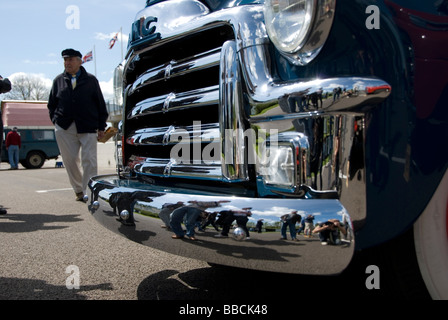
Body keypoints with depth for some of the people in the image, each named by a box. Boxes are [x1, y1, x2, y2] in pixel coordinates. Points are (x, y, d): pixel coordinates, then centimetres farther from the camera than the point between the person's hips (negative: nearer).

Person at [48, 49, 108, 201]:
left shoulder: (90, 80, 9)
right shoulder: (58, 80, 15)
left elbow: (101, 104, 8)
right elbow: (52, 104, 22)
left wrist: (101, 127, 3)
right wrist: (56, 121, 8)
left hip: (88, 127, -2)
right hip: (64, 128, 3)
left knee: (89, 160, -9)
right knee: (70, 160, 6)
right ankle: (78, 190, 21)